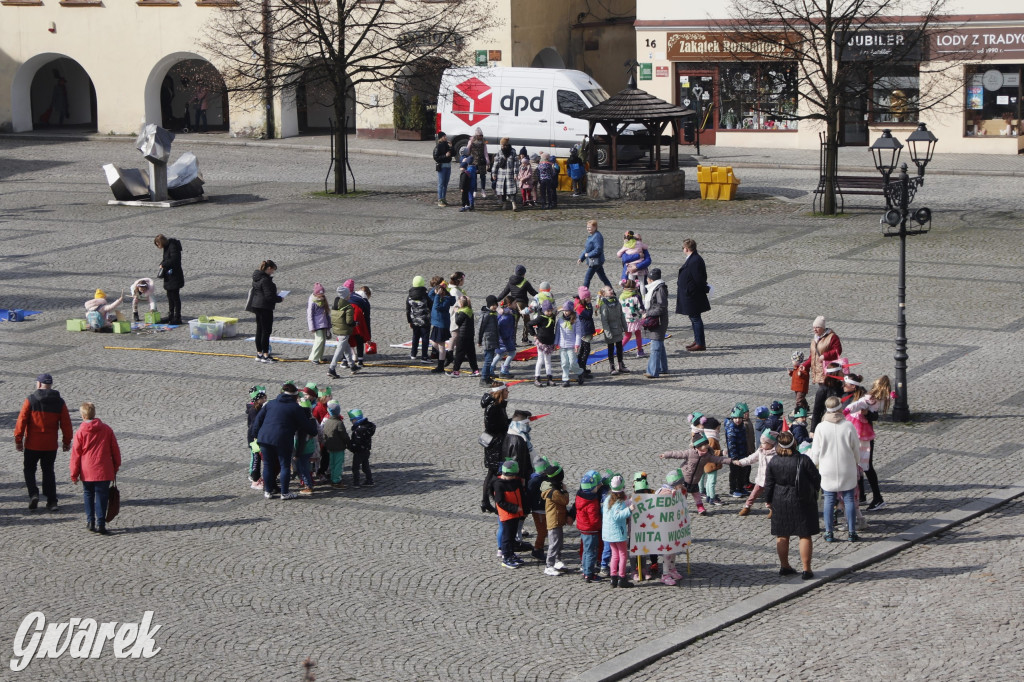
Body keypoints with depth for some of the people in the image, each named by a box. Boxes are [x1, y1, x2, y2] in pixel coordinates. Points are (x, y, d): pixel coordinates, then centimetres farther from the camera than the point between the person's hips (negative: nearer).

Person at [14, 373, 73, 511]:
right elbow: (66, 424, 3)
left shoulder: (30, 400, -9)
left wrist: (18, 440, -3)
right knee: (48, 471, 13)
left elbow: (21, 421, -10)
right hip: (51, 445, 3)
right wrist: (66, 441, 13)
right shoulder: (59, 402, 1)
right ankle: (52, 501, 8)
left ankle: (33, 494, -7)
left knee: (29, 469, 13)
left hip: (32, 444, -3)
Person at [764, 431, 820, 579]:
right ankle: (806, 569, 0)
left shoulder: (773, 462, -7)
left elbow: (768, 484, -1)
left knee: (782, 535, 13)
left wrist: (769, 500, 12)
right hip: (802, 502, -3)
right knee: (805, 536, 2)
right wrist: (813, 492, 13)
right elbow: (816, 478, -6)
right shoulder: (803, 460, -14)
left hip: (780, 502, 3)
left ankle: (784, 566, 20)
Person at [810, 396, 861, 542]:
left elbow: (815, 451, -3)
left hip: (828, 470, 0)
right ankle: (852, 532, 9)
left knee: (829, 501, 8)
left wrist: (815, 464, 16)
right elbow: (856, 448, 0)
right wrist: (854, 462, 19)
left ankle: (829, 532, 10)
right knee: (849, 500, 8)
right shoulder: (848, 426, -10)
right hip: (847, 470, 0)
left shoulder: (821, 427, -10)